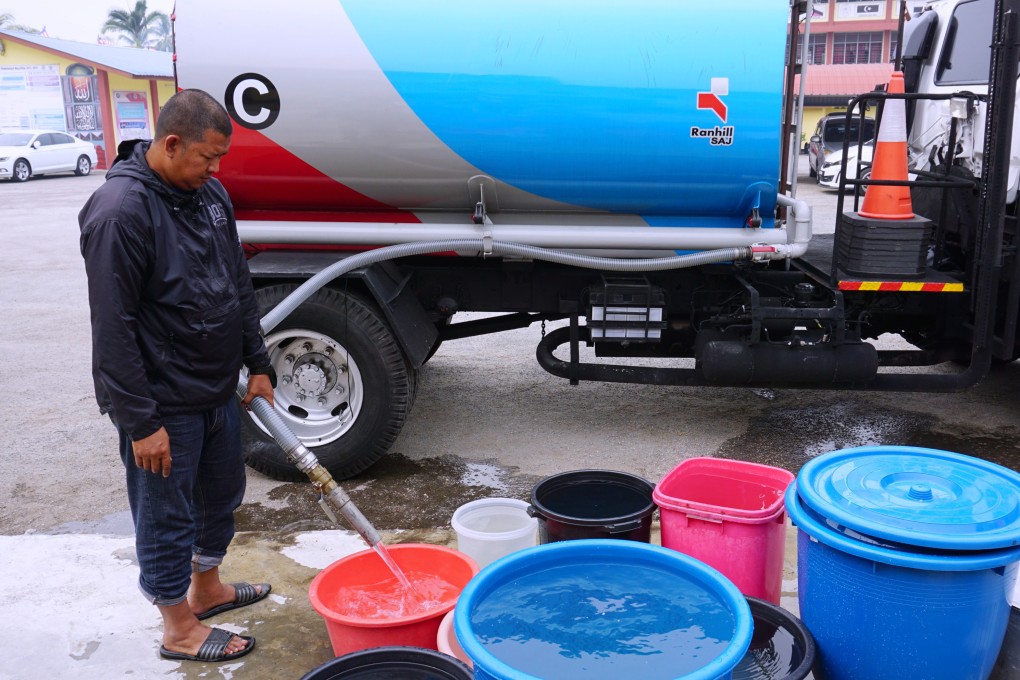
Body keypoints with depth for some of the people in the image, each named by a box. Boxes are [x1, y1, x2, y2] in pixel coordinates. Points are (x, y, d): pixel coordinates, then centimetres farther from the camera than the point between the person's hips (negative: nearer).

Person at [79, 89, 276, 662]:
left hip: (218, 390, 8)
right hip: (163, 405, -8)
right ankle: (180, 629, 27)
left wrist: (258, 364, 13)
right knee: (167, 518, 8)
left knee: (223, 494, 22)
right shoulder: (120, 212, -21)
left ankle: (207, 588, 45)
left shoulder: (211, 194, 5)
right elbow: (113, 329, -22)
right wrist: (140, 422, -21)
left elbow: (240, 287, 14)